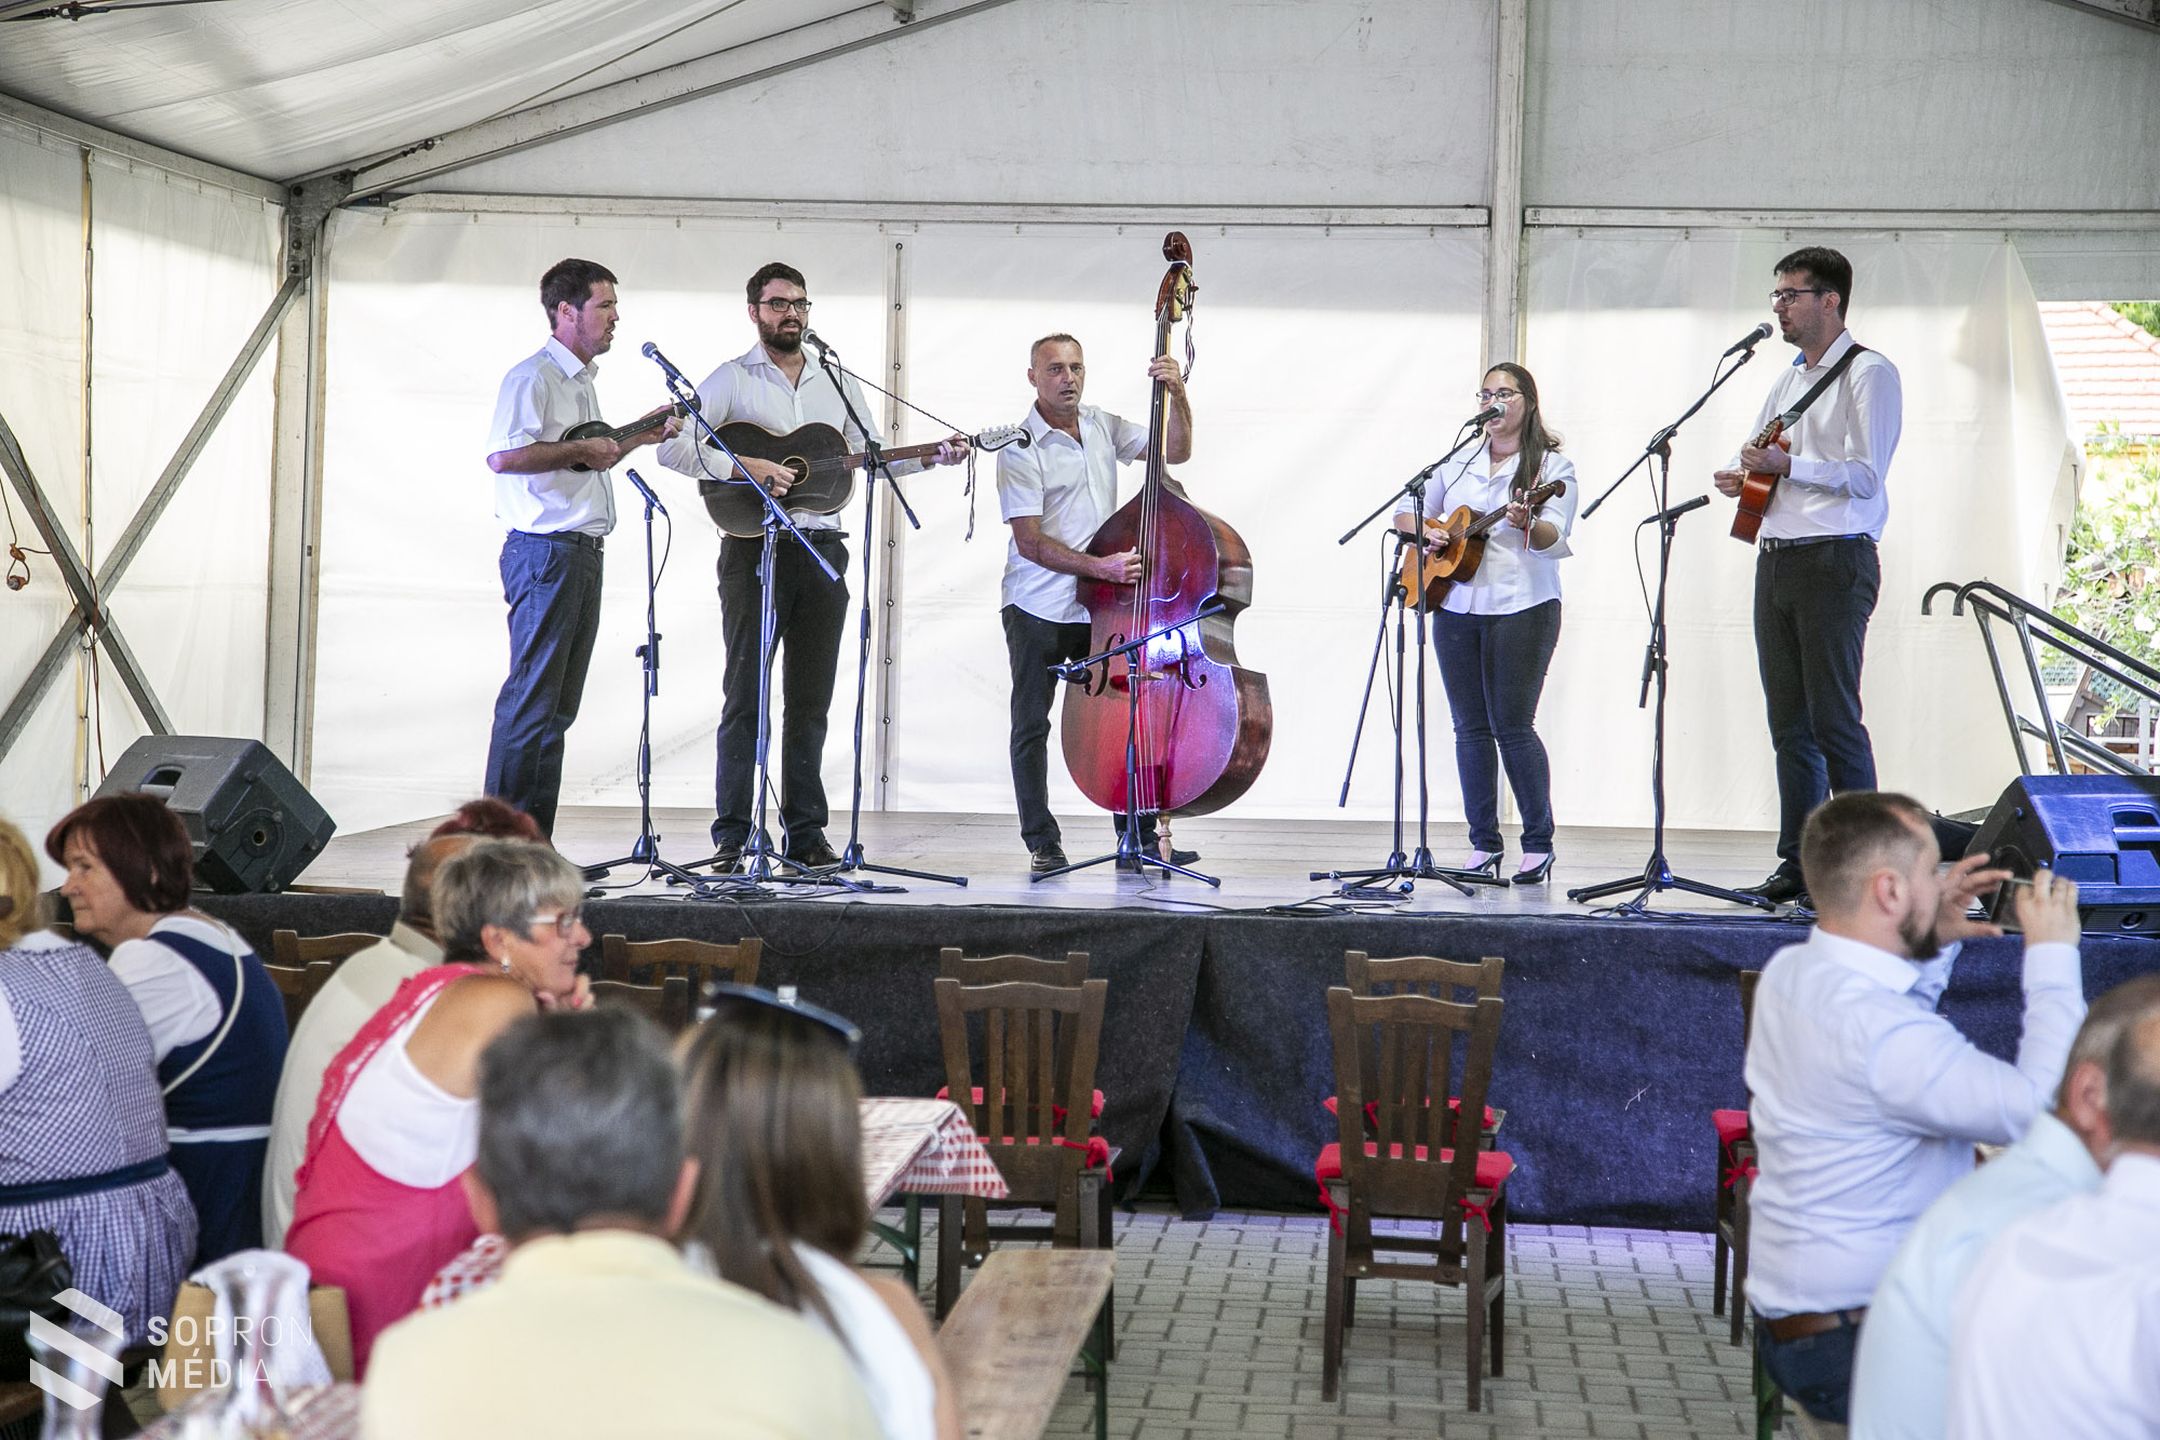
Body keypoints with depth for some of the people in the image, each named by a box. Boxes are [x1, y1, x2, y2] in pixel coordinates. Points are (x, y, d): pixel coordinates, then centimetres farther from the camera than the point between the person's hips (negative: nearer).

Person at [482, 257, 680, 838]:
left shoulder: (581, 381, 21)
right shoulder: (533, 377, -10)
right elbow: (504, 456, -24)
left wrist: (636, 438, 20)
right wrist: (581, 449, -17)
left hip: (582, 552, 10)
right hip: (545, 550, -10)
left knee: (558, 706, 9)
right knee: (530, 700, -9)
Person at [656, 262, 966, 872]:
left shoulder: (837, 382, 15)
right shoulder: (732, 379, 1)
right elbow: (674, 446, -10)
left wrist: (933, 455, 6)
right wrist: (744, 465, -20)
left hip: (821, 548, 4)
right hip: (755, 548, -4)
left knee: (810, 700, 7)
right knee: (744, 696, -3)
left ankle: (806, 832, 13)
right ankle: (732, 837, 0)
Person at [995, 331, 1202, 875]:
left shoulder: (1104, 427, 8)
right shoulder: (1020, 447, -10)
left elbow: (1175, 452, 10)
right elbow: (1029, 542, -15)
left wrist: (1177, 395, -6)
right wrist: (1099, 568, -24)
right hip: (1038, 610, -4)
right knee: (1032, 726, 4)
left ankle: (1140, 838, 8)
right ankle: (1042, 843, 12)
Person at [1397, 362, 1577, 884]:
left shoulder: (1551, 466, 1)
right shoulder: (1458, 464, 15)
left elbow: (1554, 540, -11)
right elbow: (1405, 511, 23)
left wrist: (1528, 524, -33)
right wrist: (1422, 532, 1)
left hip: (1521, 610, -5)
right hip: (1455, 607, 5)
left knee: (1512, 727, -9)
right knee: (1471, 728, 4)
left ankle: (1539, 843, 1)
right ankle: (1484, 844, 10)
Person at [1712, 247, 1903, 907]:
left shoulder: (1867, 373, -3)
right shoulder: (1787, 381, 22)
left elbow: (1866, 475, -12)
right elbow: (1762, 458, 29)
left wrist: (1786, 466, -20)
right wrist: (1740, 477, 6)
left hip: (1835, 561, -8)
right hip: (1776, 557, 8)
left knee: (1834, 719, -10)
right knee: (1789, 723, 8)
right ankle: (1798, 865, 12)